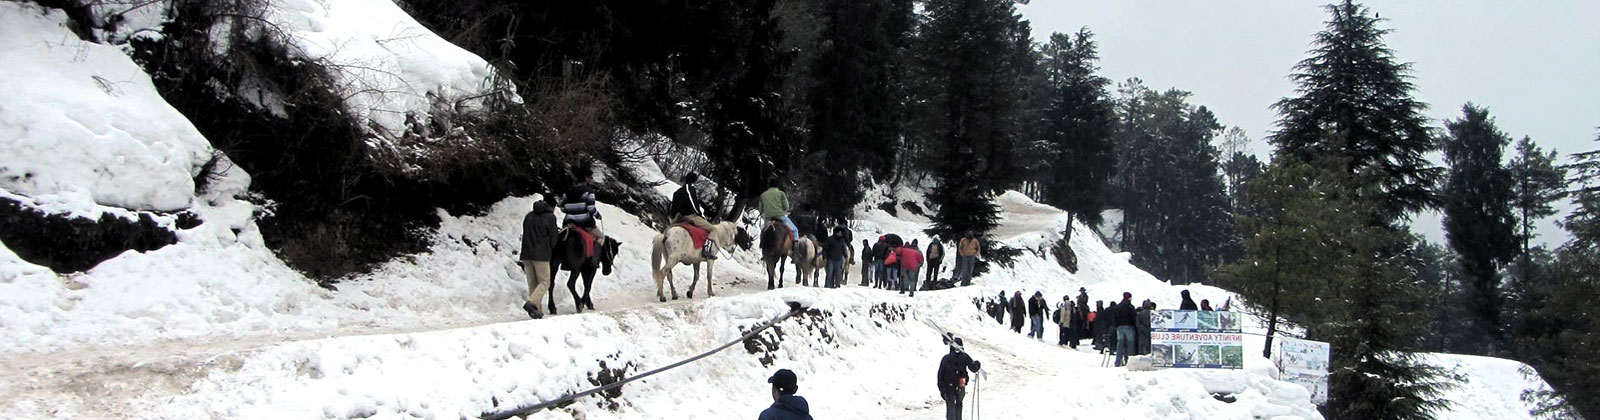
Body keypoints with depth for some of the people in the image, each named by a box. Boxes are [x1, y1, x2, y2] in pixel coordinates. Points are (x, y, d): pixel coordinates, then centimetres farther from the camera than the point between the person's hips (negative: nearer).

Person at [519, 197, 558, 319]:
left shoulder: (529, 216, 15)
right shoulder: (550, 217, -2)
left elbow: (525, 235, 16)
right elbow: (553, 238, -1)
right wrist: (549, 251, 17)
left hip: (526, 254, 6)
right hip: (541, 255, -6)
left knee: (532, 283, 11)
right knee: (544, 282, 0)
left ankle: (537, 311, 8)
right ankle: (531, 302, -22)